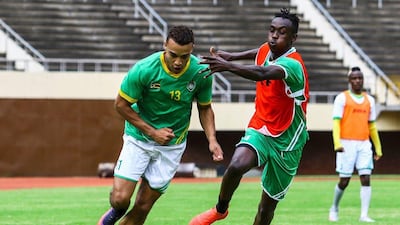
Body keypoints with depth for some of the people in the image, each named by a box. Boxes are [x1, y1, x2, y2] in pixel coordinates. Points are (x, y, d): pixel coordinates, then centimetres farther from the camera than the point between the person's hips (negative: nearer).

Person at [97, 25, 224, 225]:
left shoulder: (201, 73, -14)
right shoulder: (144, 69, -23)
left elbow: (205, 108, 4)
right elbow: (121, 104, -10)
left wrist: (212, 139, -12)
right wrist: (152, 132, -15)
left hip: (172, 146, 2)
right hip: (139, 139, -2)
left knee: (142, 208, 0)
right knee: (120, 198, -11)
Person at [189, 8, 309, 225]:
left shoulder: (292, 65, -25)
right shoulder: (266, 50, -2)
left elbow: (263, 73, -48)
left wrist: (228, 66, -63)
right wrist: (232, 56, 22)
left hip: (286, 141, -4)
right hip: (260, 130, 4)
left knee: (267, 205, 3)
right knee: (236, 165, -28)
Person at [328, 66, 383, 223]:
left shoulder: (369, 100, 13)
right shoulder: (342, 98, -1)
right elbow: (336, 122, -8)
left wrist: (378, 148, 18)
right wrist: (337, 143, -22)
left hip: (364, 145, 4)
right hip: (347, 144, -4)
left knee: (366, 179, -9)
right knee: (344, 181, 0)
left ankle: (364, 215, -10)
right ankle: (334, 208, 24)